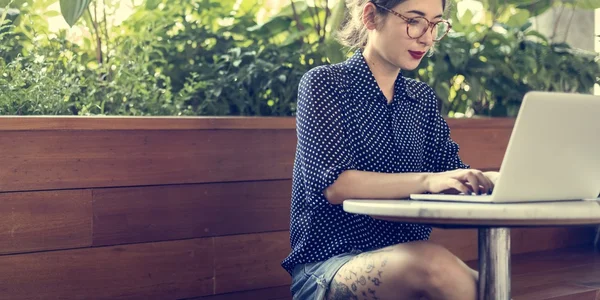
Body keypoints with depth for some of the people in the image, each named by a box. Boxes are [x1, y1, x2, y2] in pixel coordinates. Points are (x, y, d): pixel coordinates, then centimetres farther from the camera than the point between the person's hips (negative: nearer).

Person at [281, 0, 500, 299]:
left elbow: (453, 173, 5)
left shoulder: (423, 98, 16)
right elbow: (333, 184, -17)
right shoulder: (325, 83, -3)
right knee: (433, 261, -34)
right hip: (329, 262, -4)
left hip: (408, 259, 4)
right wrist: (427, 180, -30)